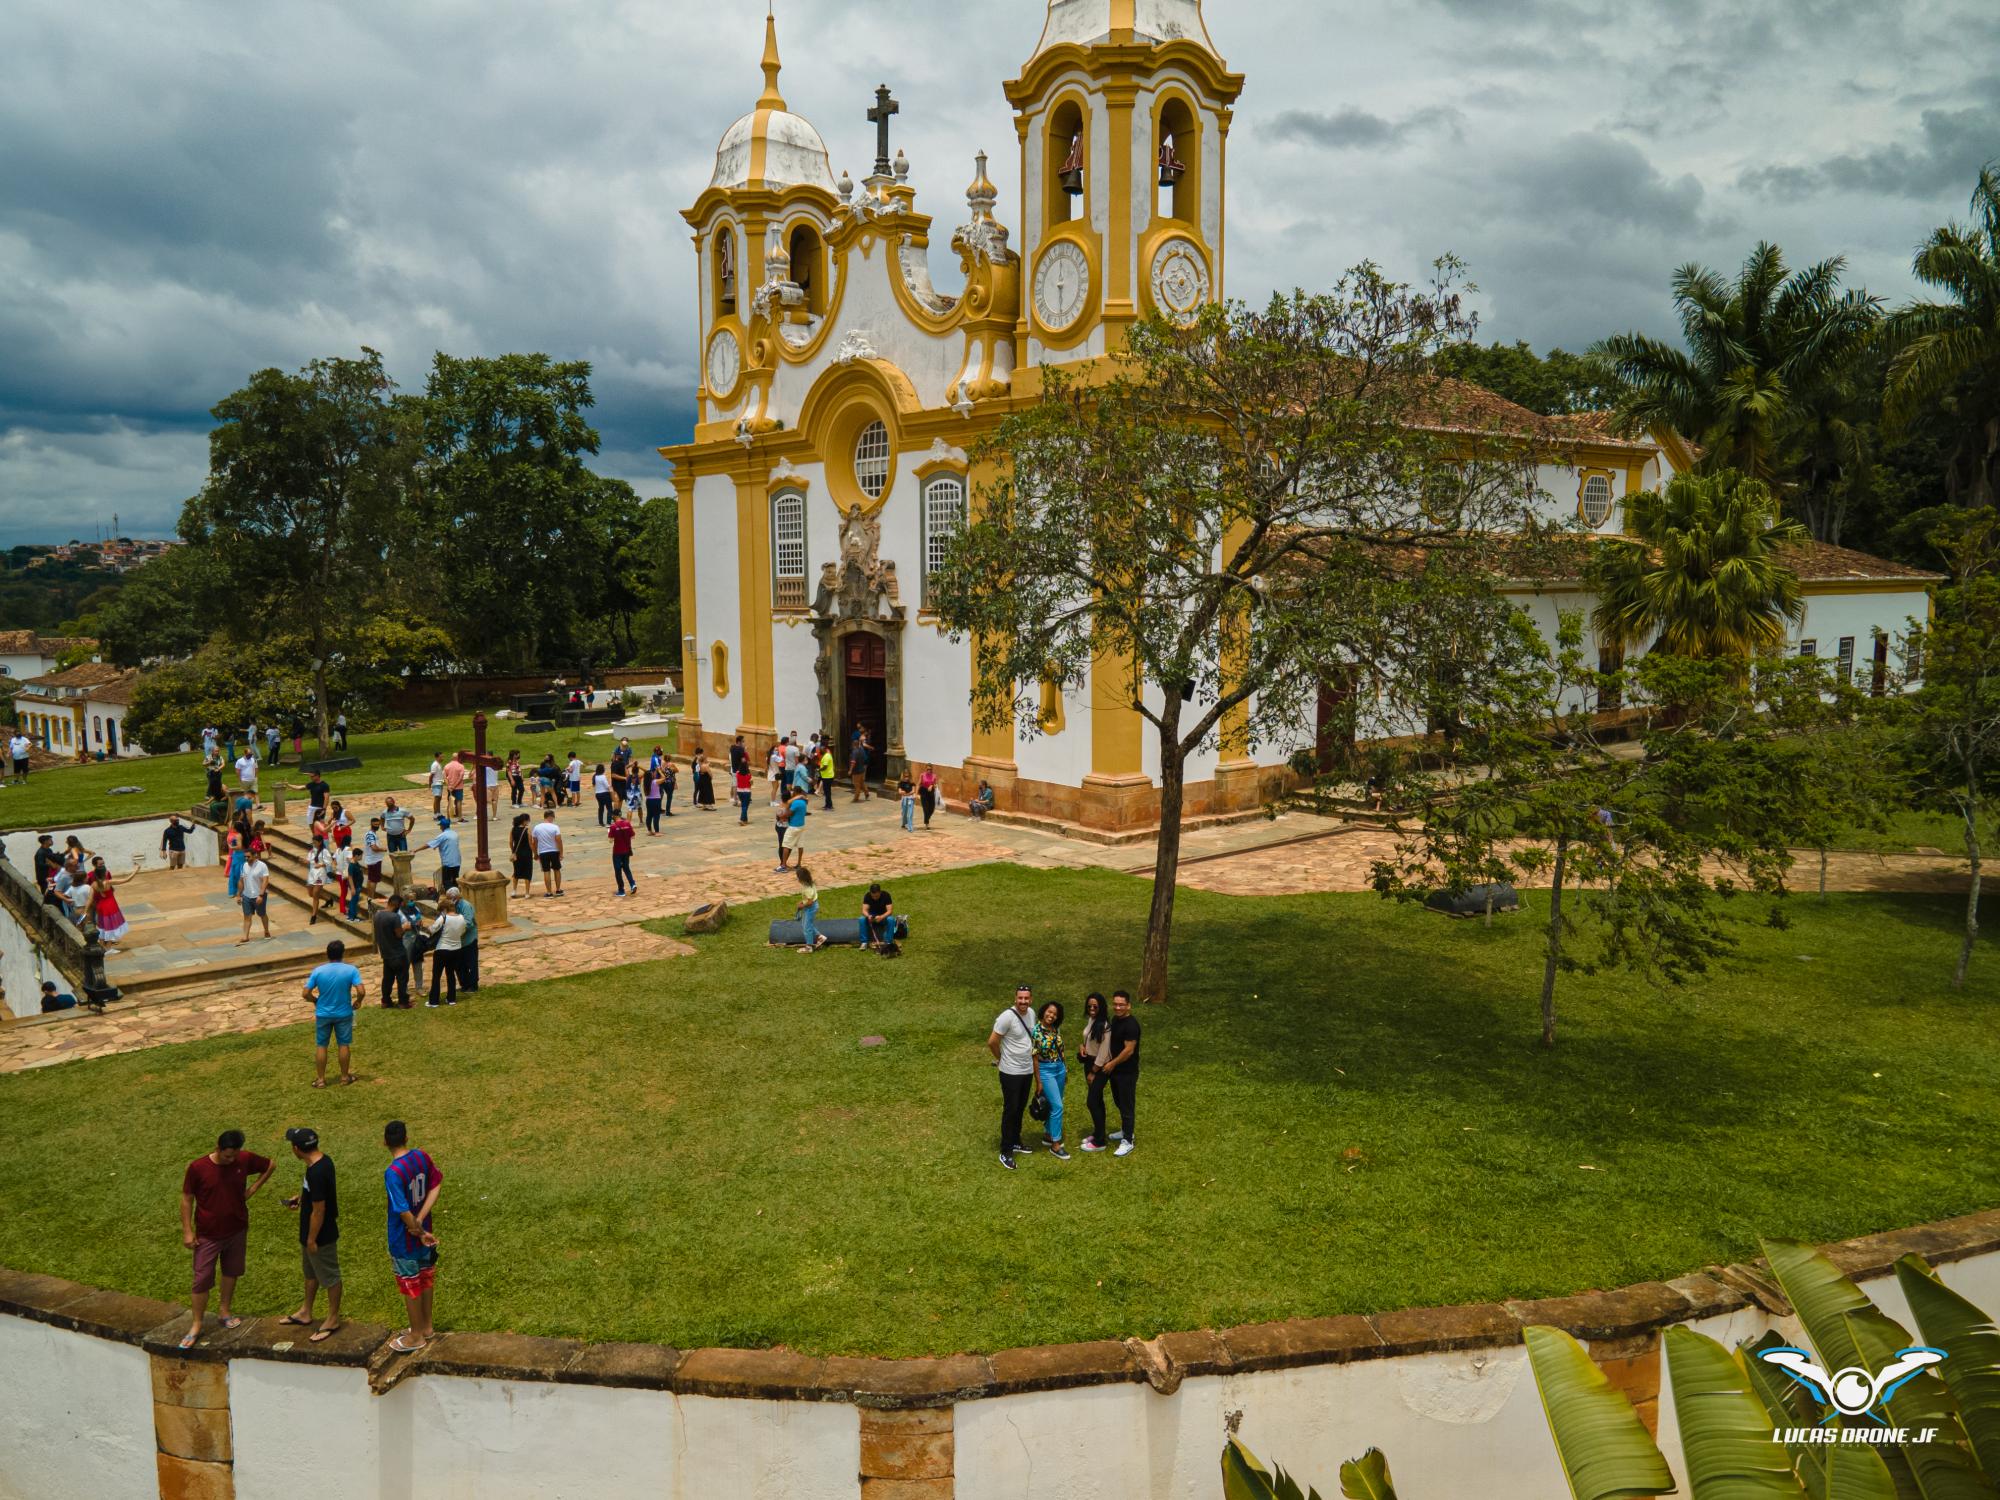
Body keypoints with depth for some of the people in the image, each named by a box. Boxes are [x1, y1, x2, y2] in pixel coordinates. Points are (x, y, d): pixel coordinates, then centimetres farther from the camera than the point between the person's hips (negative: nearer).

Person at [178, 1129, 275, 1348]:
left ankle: (224, 1310, 38)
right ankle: (196, 1325, 16)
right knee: (202, 1279, 1)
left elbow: (271, 1165, 6)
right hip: (208, 1235, -3)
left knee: (231, 1272, 18)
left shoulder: (245, 1159, -12)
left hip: (237, 1230, 3)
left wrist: (253, 1189, -1)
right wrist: (187, 1231, -10)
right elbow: (187, 1199, -10)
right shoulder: (197, 1168, -20)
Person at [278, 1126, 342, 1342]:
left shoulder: (316, 1173, -33)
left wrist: (312, 1239, -18)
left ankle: (333, 1320, 25)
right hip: (313, 1232, 10)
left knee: (329, 1276, 9)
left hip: (320, 1235, -10)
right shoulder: (323, 1159, -4)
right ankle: (305, 1313, 43)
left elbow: (318, 1211, -27)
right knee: (310, 1272, 25)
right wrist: (300, 1196, 11)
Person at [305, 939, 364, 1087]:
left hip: (323, 1014, 0)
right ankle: (345, 1076, 23)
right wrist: (358, 1001, 0)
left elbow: (306, 994, -10)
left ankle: (320, 1079, 20)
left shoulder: (318, 971, -11)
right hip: (344, 1014, 0)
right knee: (344, 1045, 13)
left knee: (321, 1046, 13)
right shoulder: (351, 970, -15)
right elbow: (361, 991, -21)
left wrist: (316, 1001, 10)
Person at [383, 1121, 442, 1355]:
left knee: (410, 1285, 10)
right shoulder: (422, 1156, -8)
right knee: (425, 1278, 21)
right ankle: (426, 1326, 37)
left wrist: (420, 1233, -13)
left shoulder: (393, 1173, -29)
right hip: (423, 1231, 7)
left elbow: (403, 1211, -28)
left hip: (404, 1239, -7)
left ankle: (416, 1336, 25)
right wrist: (421, 1220, -10)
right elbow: (436, 1185, -3)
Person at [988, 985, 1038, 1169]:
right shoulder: (1007, 1016, -23)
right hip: (1011, 1073, -7)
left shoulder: (1031, 1013, 2)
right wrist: (1002, 1058, -4)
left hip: (1027, 1071, 7)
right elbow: (992, 1042, -19)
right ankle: (1005, 1152, 8)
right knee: (1010, 1110, -1)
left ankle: (1015, 1142, 34)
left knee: (1020, 1109, 19)